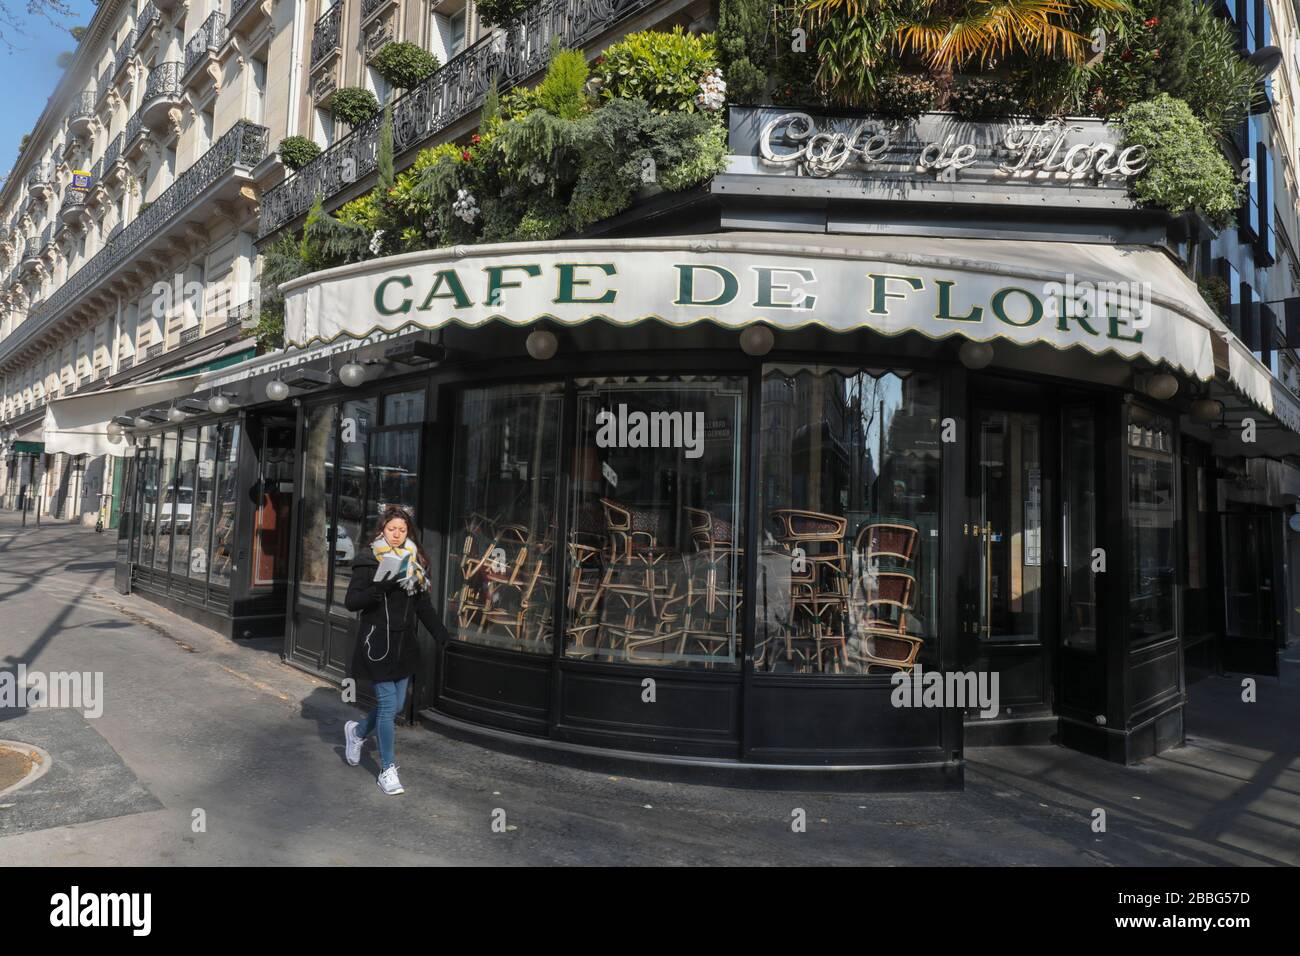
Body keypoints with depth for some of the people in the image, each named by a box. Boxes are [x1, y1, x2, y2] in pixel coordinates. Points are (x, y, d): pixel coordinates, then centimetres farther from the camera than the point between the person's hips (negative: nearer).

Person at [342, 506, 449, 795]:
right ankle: (387, 769, 13)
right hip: (377, 644, -6)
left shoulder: (415, 562, 9)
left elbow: (424, 605, 11)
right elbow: (351, 602, -10)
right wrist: (379, 588, -26)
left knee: (396, 704, 11)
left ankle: (357, 731, 40)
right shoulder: (369, 560, -7)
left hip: (404, 644, 6)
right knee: (388, 705, -3)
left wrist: (444, 636, 4)